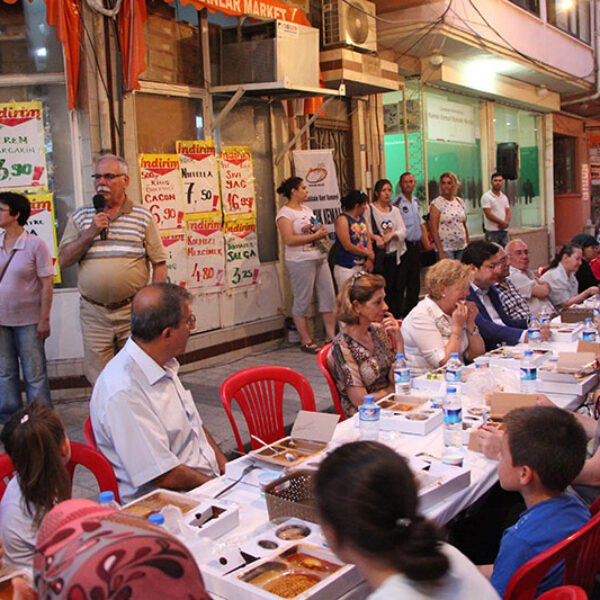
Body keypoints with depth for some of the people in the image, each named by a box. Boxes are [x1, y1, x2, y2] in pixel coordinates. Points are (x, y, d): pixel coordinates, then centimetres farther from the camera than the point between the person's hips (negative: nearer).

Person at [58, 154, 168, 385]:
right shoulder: (80, 217, 9)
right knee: (99, 379, 6)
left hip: (133, 310, -1)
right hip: (94, 313, 2)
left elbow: (159, 263, 3)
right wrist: (90, 233, -10)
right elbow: (64, 260, 3)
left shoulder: (143, 217, 3)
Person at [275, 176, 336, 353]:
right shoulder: (285, 213, -8)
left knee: (328, 296, 6)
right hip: (300, 261, -8)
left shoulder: (307, 209, 18)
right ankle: (306, 341, 8)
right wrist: (315, 235, -16)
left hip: (319, 258, 8)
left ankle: (331, 336, 14)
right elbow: (289, 240, -18)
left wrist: (322, 232, 5)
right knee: (302, 301, -1)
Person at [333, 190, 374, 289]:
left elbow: (368, 239, 12)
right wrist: (369, 254, -7)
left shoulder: (362, 218, 15)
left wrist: (369, 260, -4)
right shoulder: (342, 219, -9)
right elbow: (347, 246, -14)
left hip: (363, 266, 7)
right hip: (346, 269, -7)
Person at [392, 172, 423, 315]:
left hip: (416, 245, 7)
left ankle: (412, 311, 21)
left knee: (415, 281, 12)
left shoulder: (416, 201, 14)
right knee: (400, 282, -5)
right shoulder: (396, 202, -9)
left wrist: (425, 239, 19)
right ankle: (398, 313, 1)